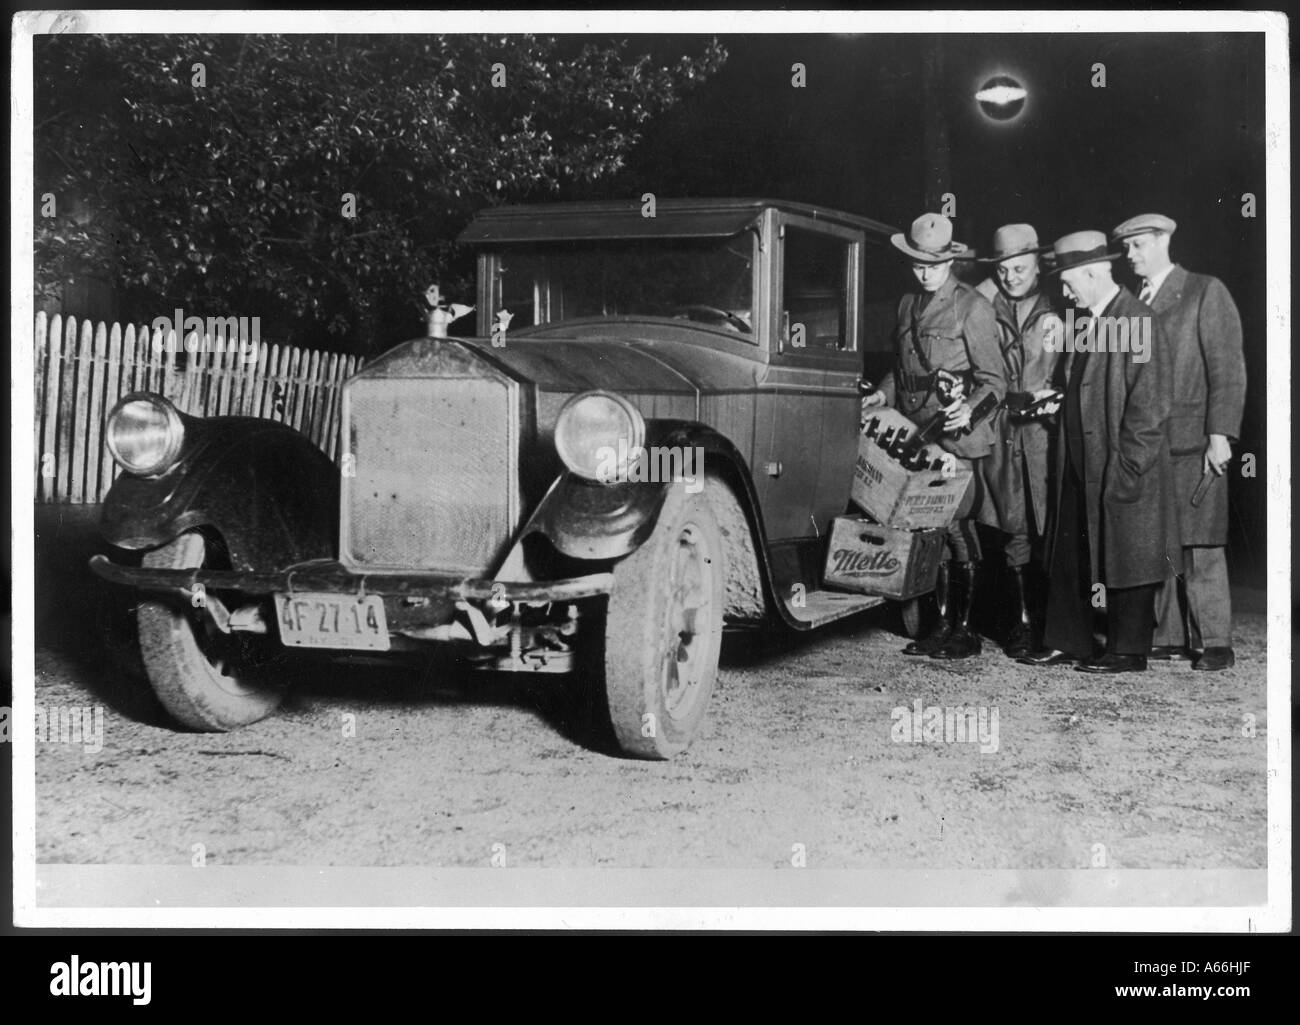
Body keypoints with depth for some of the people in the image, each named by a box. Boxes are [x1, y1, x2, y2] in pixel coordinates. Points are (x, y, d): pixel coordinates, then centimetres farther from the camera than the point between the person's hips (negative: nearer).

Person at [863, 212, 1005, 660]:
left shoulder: (971, 306, -6)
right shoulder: (908, 304, 15)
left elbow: (993, 378, -8)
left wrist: (970, 408, -25)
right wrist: (884, 393, 8)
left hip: (956, 434, -6)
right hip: (915, 432, 6)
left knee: (958, 526, -5)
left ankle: (964, 630, 4)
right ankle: (942, 622, 16)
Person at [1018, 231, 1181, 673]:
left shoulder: (1138, 322, -14)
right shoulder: (1085, 325, 13)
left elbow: (1149, 405, -17)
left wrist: (1127, 471, -18)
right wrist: (1060, 404, 7)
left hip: (1124, 469, -9)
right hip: (1081, 464, 9)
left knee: (1125, 555, 1)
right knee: (1068, 554, 11)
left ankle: (1128, 651, 11)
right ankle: (1066, 642, 20)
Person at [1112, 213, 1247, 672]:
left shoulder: (1206, 293, 0)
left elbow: (1228, 369, -5)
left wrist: (1220, 436, -12)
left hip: (1191, 441, -5)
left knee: (1199, 544, -5)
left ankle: (1213, 641, 2)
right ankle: (1168, 636, 11)